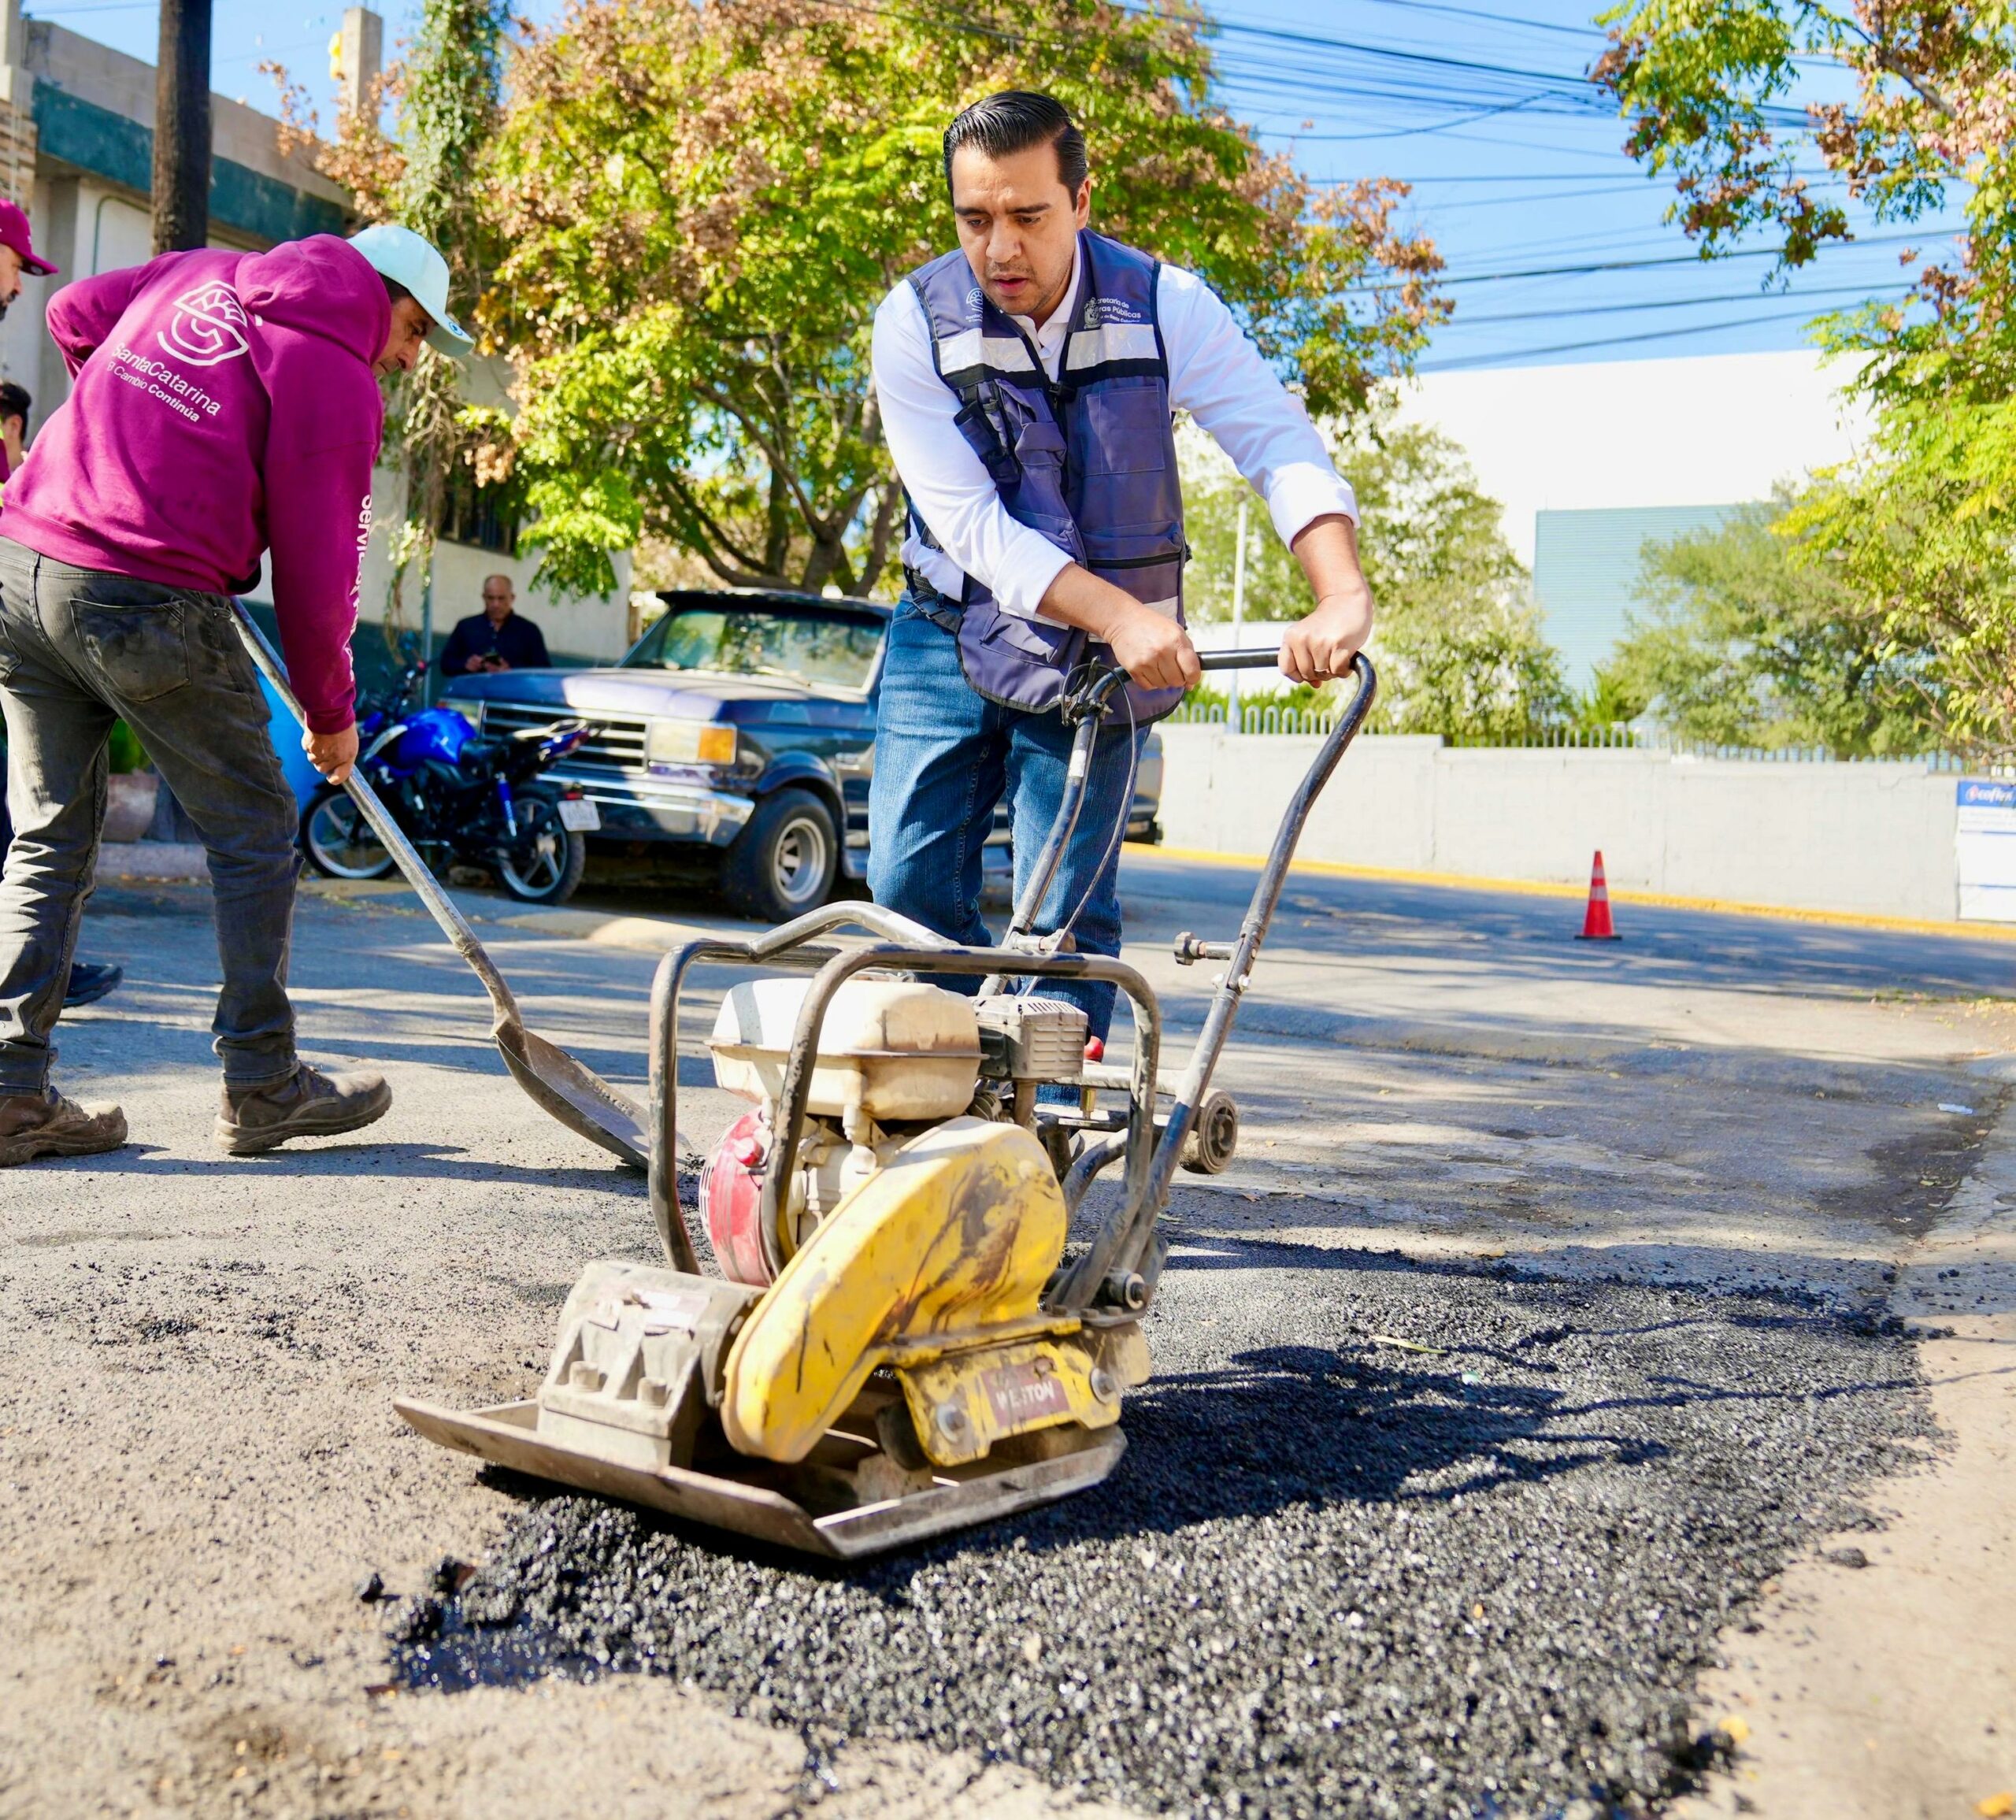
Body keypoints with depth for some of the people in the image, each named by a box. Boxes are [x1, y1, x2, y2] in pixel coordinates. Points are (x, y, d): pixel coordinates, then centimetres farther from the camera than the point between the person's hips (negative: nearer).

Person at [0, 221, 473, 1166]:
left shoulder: (199, 270, 18)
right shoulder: (338, 382, -3)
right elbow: (314, 572, -4)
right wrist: (330, 713, 9)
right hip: (149, 602, -7)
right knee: (253, 832, 7)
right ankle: (262, 1086, 13)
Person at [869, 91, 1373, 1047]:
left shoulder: (1161, 305, -11)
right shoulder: (915, 321, -12)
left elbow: (1281, 444, -17)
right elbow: (971, 524, -19)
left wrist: (1342, 596, -35)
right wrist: (1119, 614, -30)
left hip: (1095, 660, -1)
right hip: (949, 639, 1)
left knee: (1066, 916, -6)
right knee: (909, 883, -1)